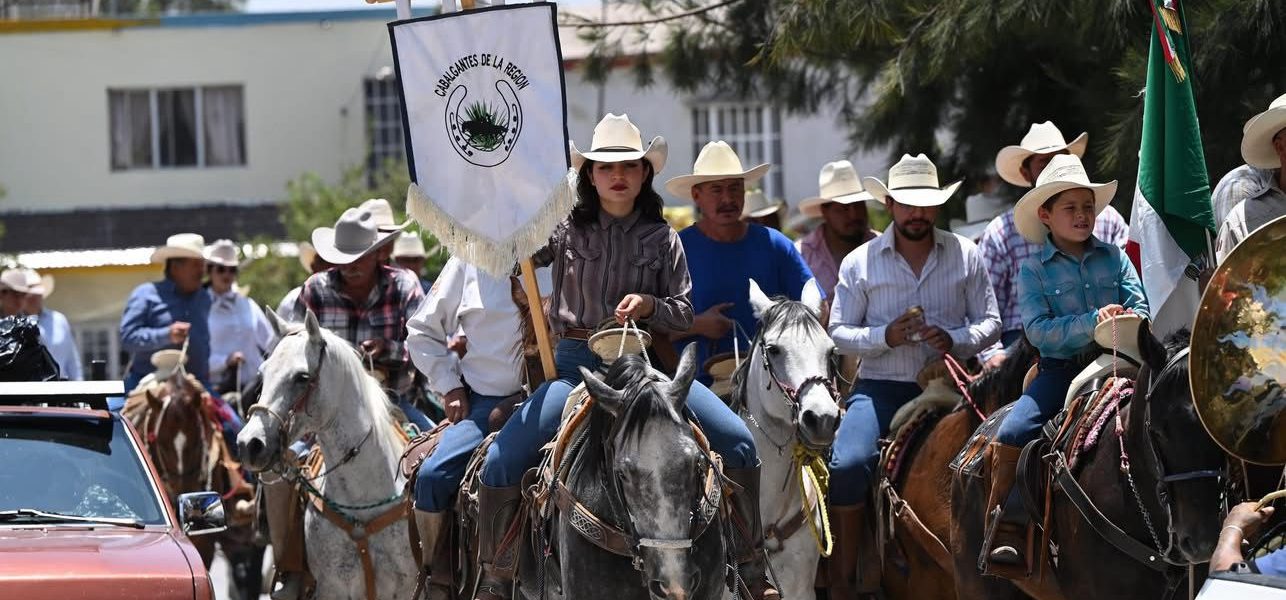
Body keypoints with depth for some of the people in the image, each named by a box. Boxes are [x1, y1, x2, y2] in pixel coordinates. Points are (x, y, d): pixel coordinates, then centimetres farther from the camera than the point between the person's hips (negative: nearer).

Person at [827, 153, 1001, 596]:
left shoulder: (966, 255, 8)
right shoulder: (860, 262, 6)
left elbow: (990, 322, 9)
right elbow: (839, 333, 5)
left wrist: (955, 341, -13)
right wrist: (885, 337, -15)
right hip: (881, 385, -1)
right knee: (847, 463, -26)